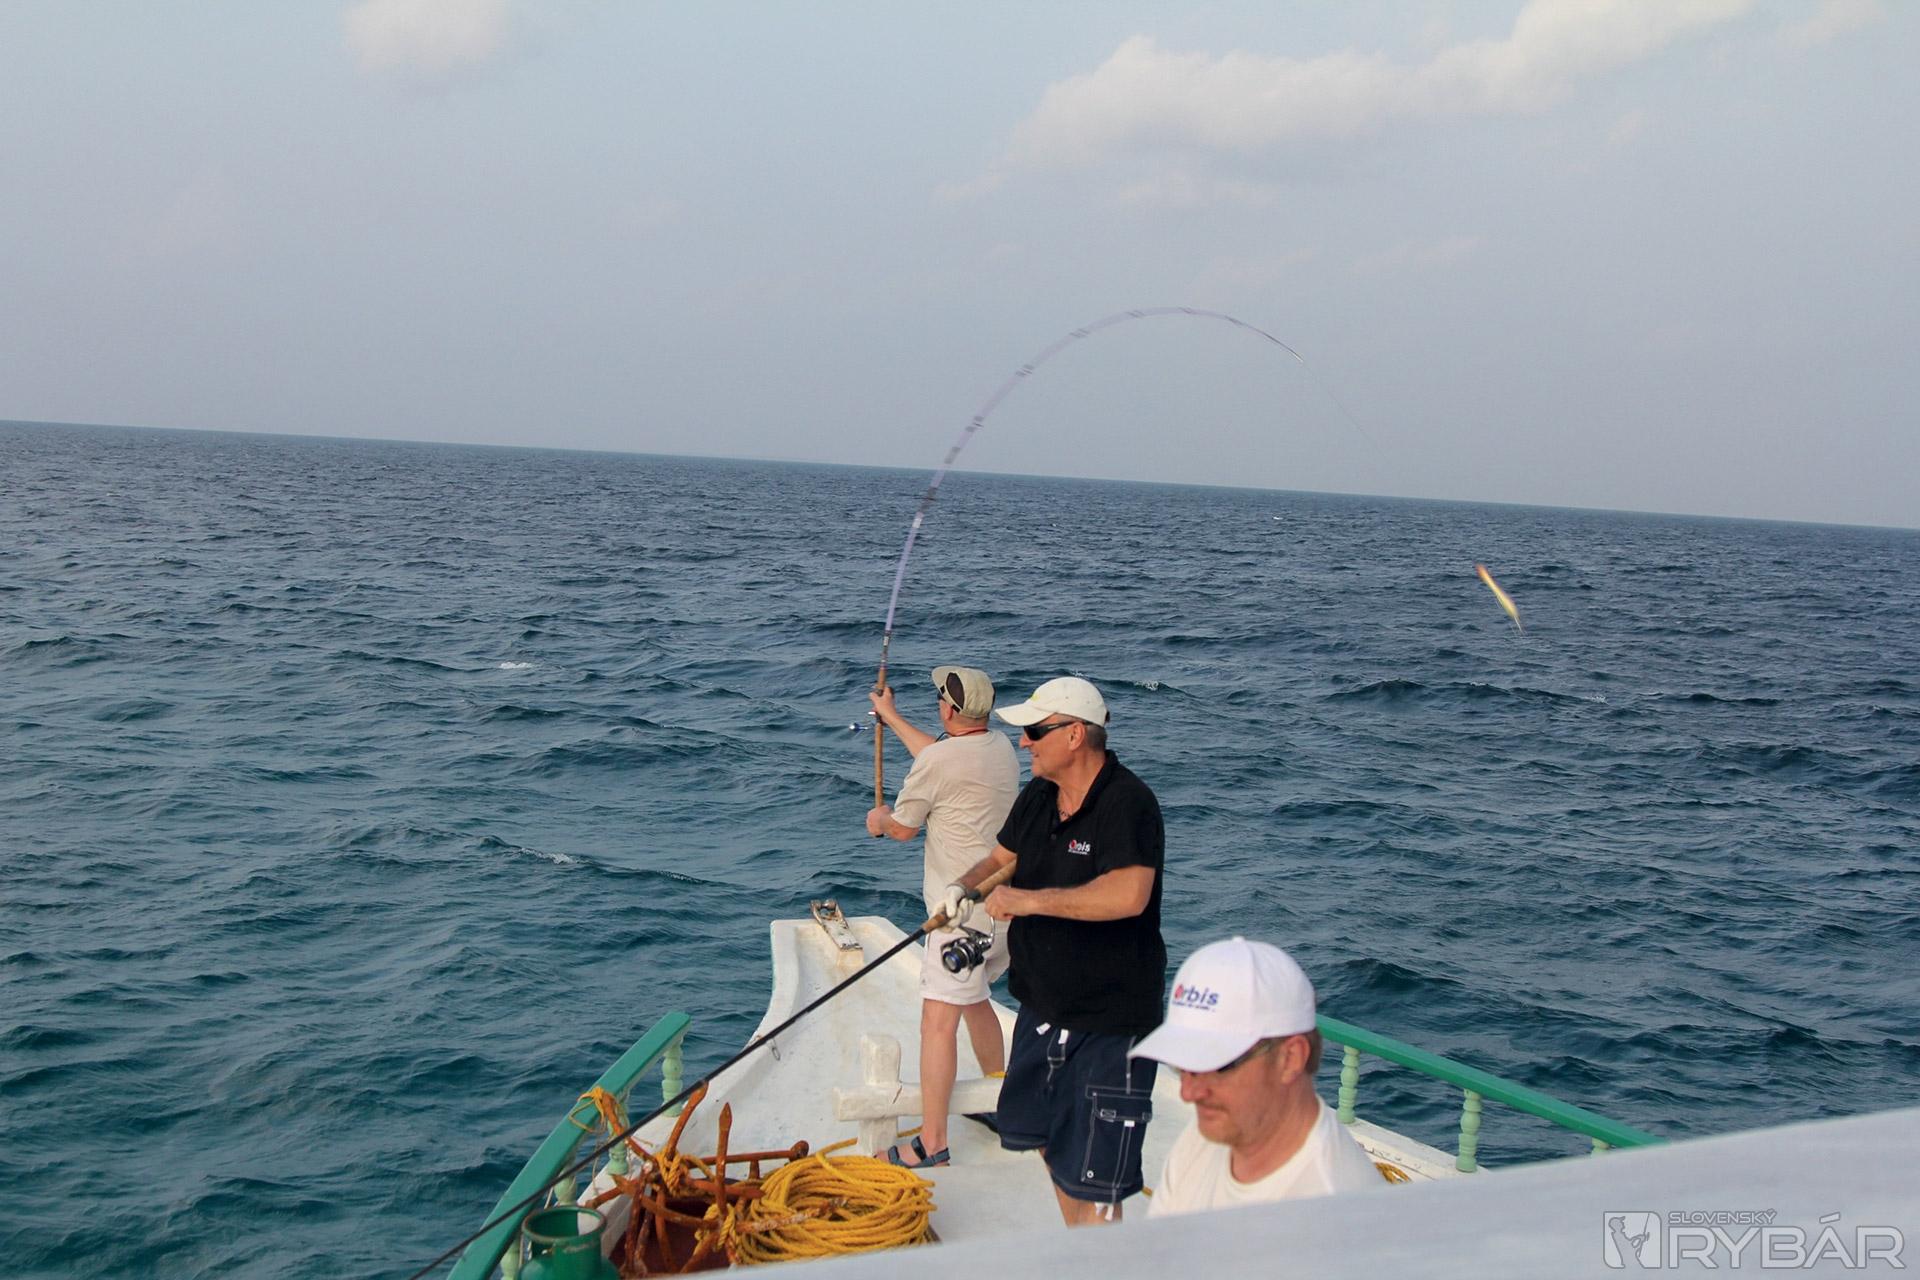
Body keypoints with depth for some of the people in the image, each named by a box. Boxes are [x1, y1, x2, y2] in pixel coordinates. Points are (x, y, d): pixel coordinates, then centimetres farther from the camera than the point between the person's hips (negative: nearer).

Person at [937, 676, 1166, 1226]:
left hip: (1109, 1020, -9)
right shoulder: (1037, 798, 6)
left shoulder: (1126, 802, -22)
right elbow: (1003, 859, 23)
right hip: (1043, 1009, 10)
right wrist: (964, 886, 0)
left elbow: (1128, 894, -37)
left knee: (1093, 1183, -7)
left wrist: (1027, 900, -28)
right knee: (1050, 1144, 23)